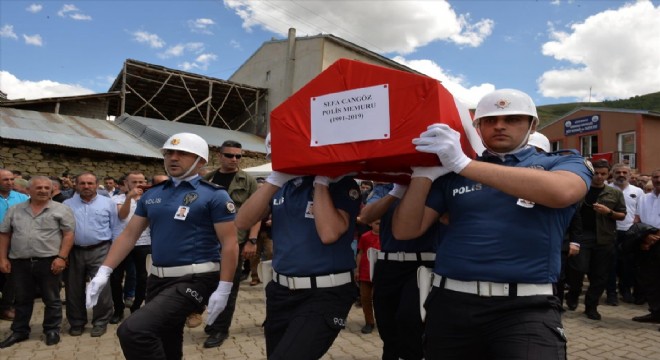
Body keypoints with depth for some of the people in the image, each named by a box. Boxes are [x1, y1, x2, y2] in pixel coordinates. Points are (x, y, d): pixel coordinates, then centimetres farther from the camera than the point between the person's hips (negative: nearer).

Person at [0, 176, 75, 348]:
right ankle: (19, 331, 29)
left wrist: (61, 257, -14)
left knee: (51, 299, 6)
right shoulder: (15, 210, 9)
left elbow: (69, 234, -6)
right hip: (20, 262, 4)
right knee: (22, 299, 16)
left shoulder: (61, 209, -2)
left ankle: (52, 330, 19)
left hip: (49, 261, -3)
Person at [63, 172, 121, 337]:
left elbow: (115, 229, 3)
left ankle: (100, 322, 13)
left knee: (101, 287, -1)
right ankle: (76, 322, 28)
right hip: (74, 252, 3)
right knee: (74, 289, 12)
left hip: (100, 251, -2)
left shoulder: (108, 203, 2)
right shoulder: (67, 204, 7)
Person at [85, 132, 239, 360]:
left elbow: (229, 244, -12)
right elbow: (129, 235, 11)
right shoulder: (151, 195, 9)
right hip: (158, 279, 7)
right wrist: (104, 272, 2)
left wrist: (223, 289, -16)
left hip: (194, 279, -7)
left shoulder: (214, 195, -9)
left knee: (133, 331, -21)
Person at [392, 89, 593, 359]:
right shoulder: (453, 172, 9)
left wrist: (464, 163, -21)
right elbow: (405, 231, 4)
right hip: (450, 302, 3)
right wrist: (423, 174, -12)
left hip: (525, 308, -2)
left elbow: (561, 192, -19)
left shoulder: (563, 164, 6)